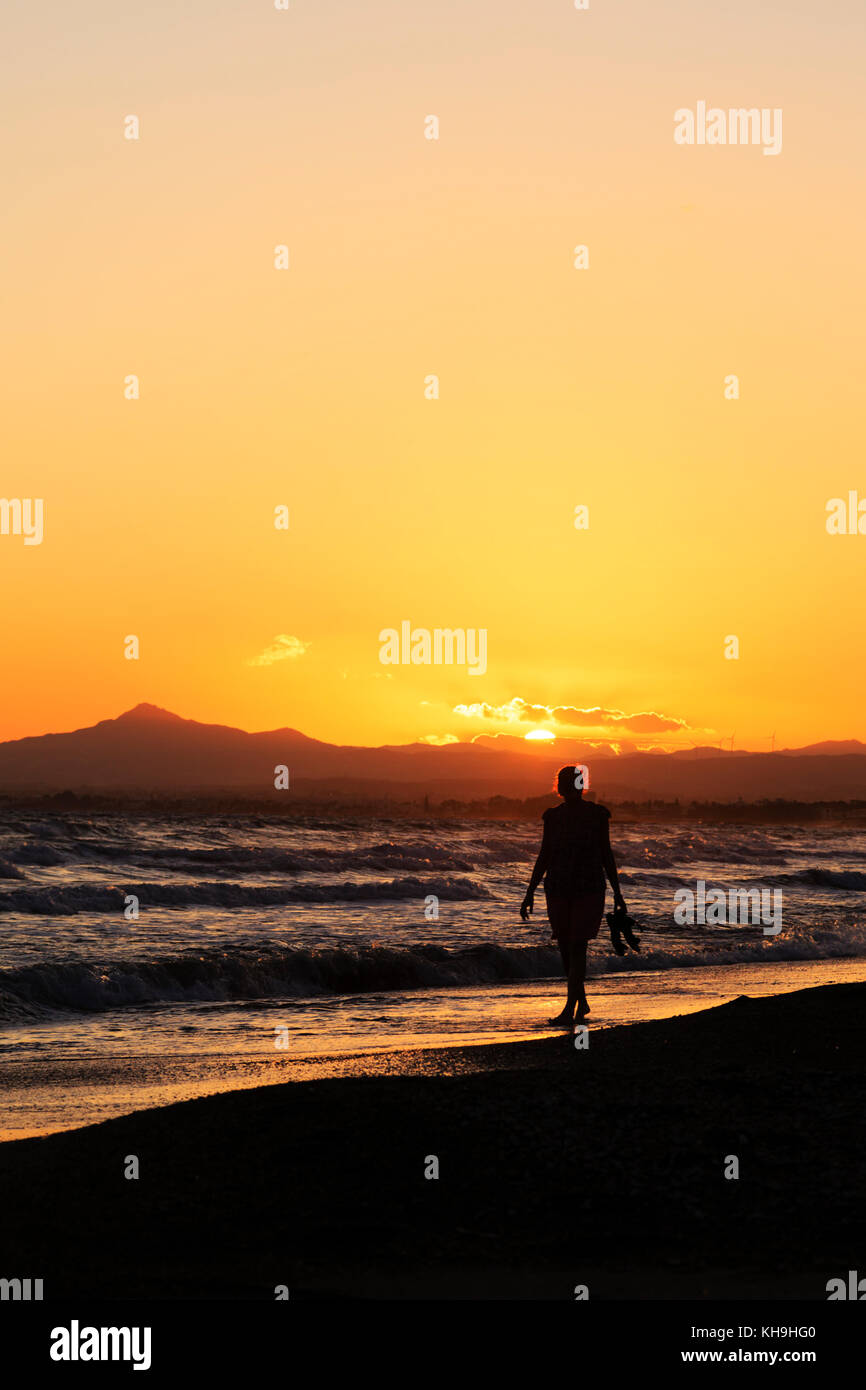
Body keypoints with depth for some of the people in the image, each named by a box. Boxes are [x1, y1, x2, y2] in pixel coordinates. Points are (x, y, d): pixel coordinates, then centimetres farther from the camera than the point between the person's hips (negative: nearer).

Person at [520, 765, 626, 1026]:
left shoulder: (596, 814, -4)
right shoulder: (553, 816, 3)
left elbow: (606, 853, 2)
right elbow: (544, 856, 8)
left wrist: (617, 893, 2)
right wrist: (530, 893, 3)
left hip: (589, 890, -3)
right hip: (558, 891, 3)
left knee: (577, 947, -11)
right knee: (565, 948, 8)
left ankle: (569, 1010, -12)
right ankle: (582, 1002, 28)